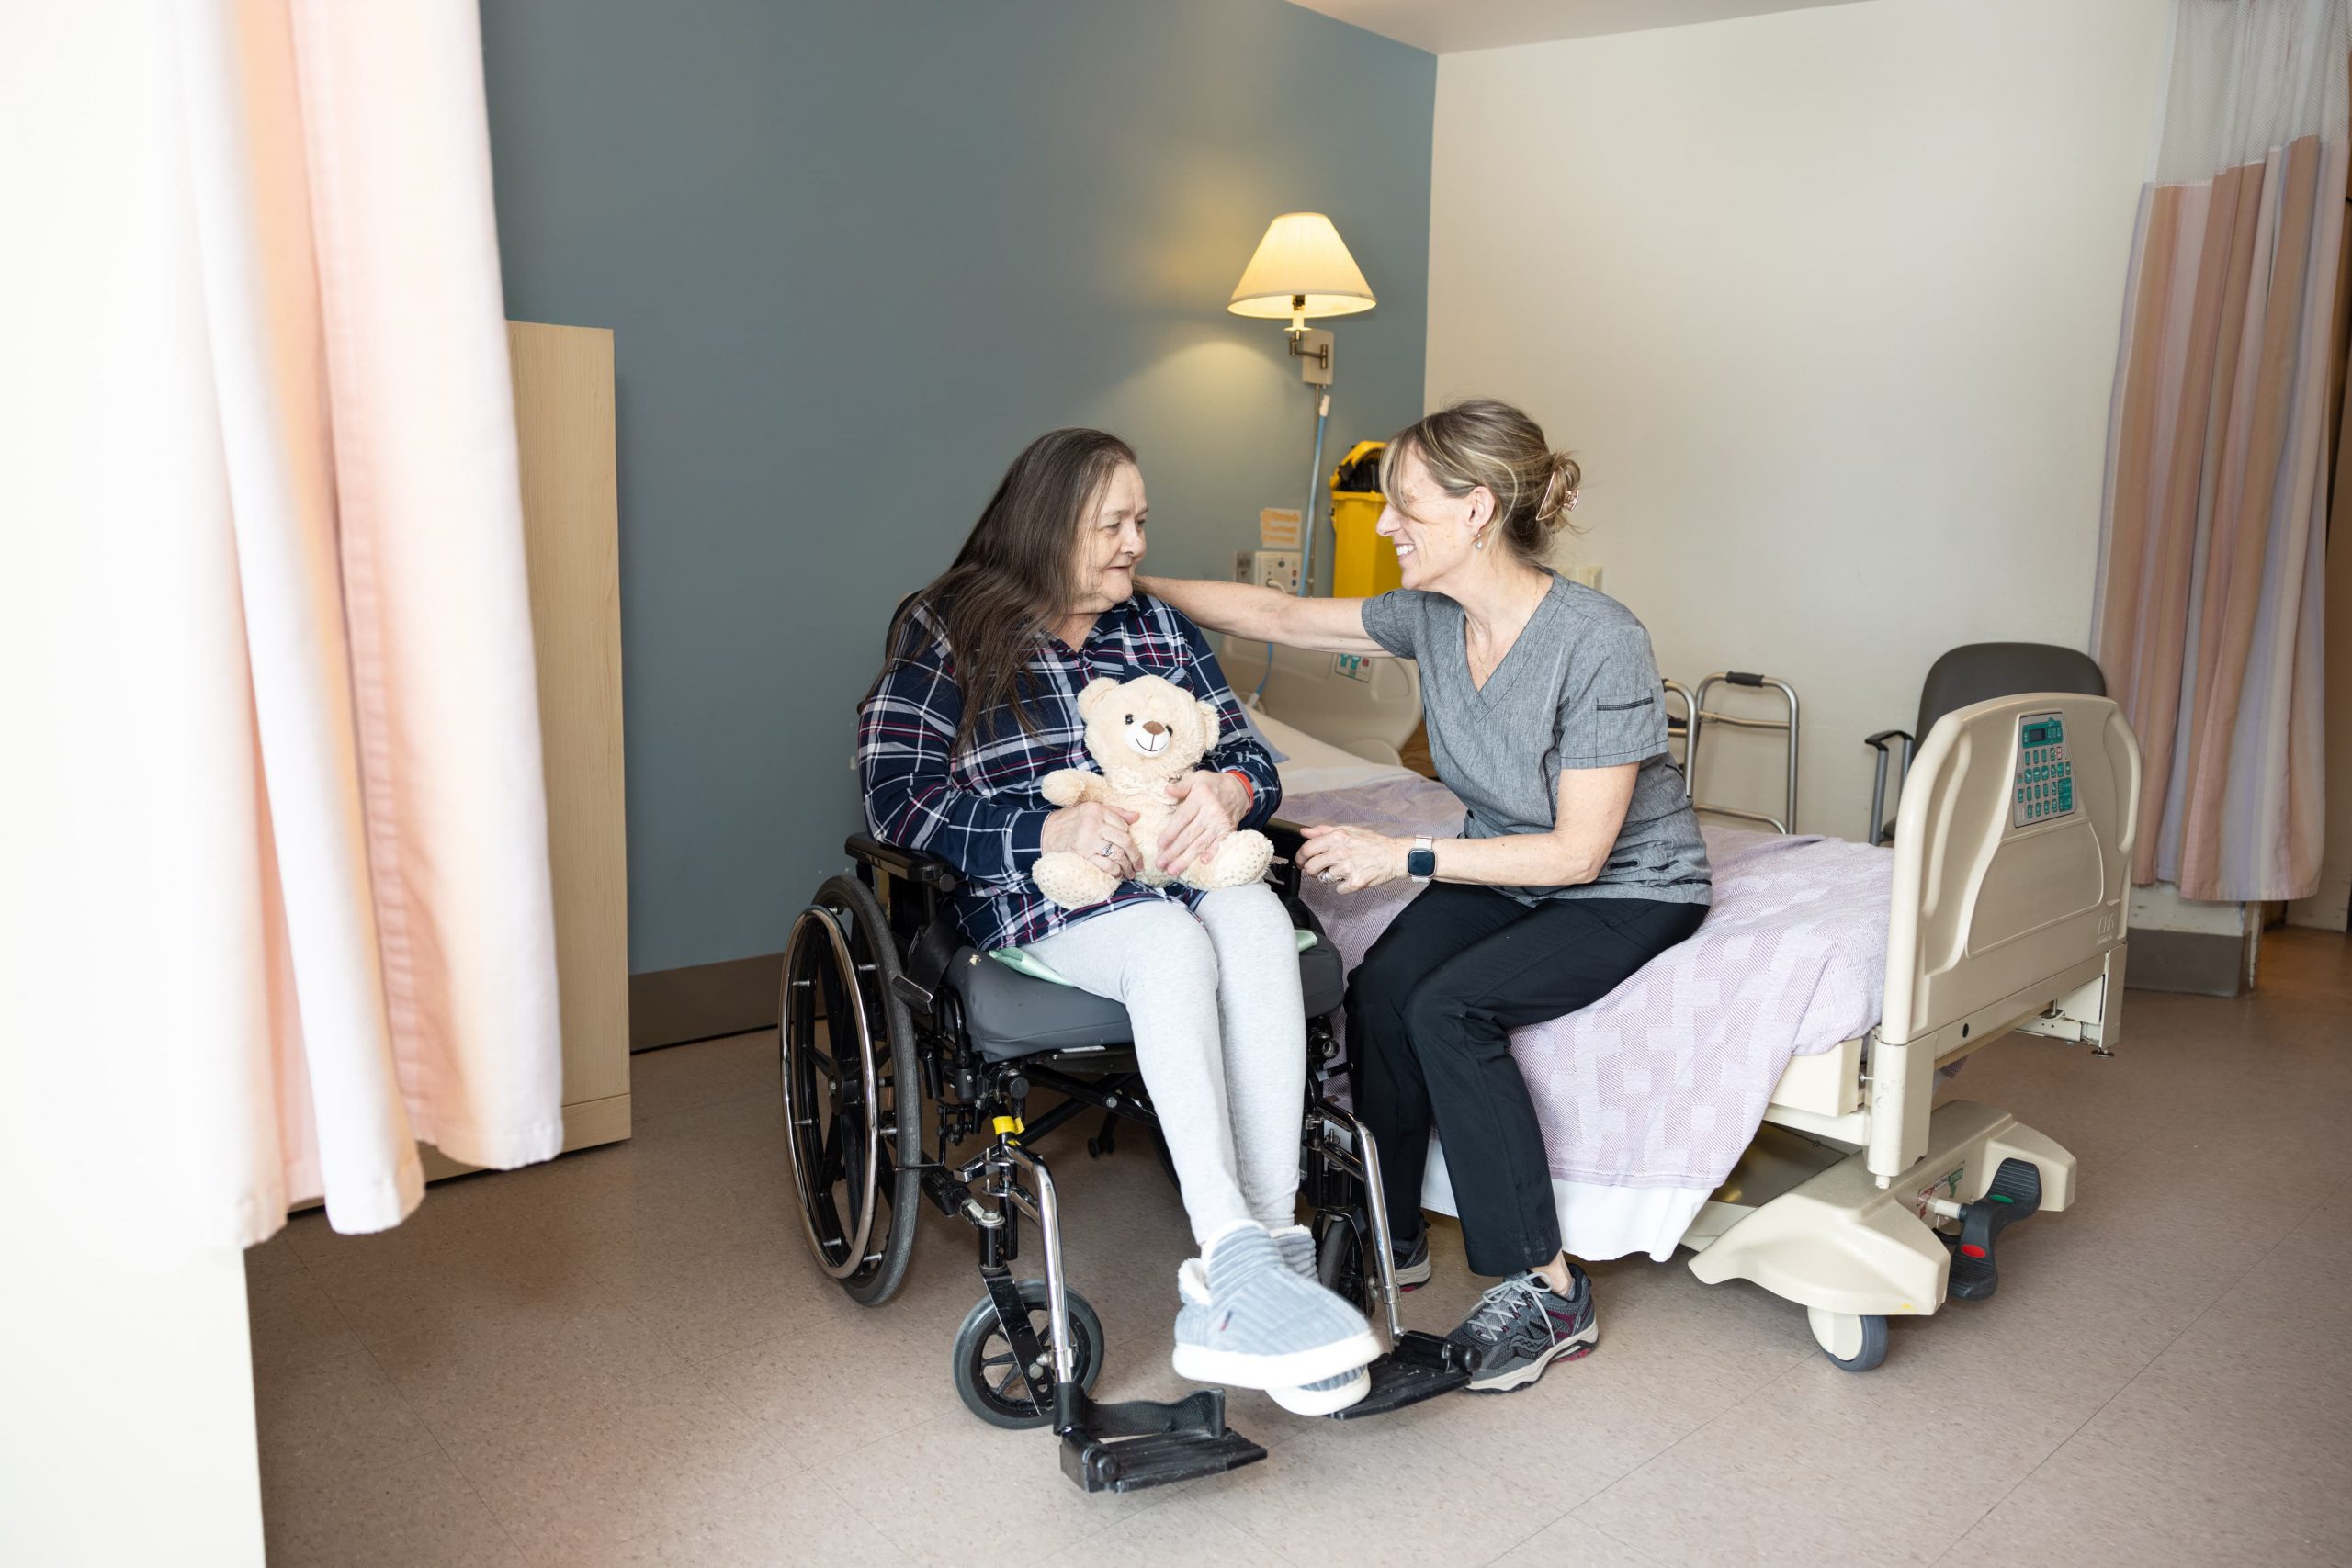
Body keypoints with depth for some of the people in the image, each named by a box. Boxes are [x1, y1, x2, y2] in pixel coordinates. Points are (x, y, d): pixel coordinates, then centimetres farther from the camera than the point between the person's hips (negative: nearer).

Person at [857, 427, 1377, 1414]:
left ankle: (1266, 1250, -39)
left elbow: (1253, 761, 16)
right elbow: (895, 797, -4)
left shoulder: (1159, 627, 21)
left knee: (1258, 921, -33)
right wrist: (1051, 830, -18)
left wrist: (1228, 790, -11)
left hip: (1183, 866, 4)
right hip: (1037, 892, -4)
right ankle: (1242, 1267, -43)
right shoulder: (947, 632, 7)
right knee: (1173, 945, -37)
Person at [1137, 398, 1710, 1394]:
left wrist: (1403, 857, -24)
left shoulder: (1600, 643, -27)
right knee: (1380, 987, -22)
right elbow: (1276, 616, 5)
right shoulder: (1435, 618, -6)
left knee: (1449, 1006, -29)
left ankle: (1548, 1293, -15)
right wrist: (1130, 586, 4)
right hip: (1500, 871, 6)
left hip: (1631, 891, -6)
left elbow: (1578, 852, -24)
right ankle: (1391, 1236, -2)